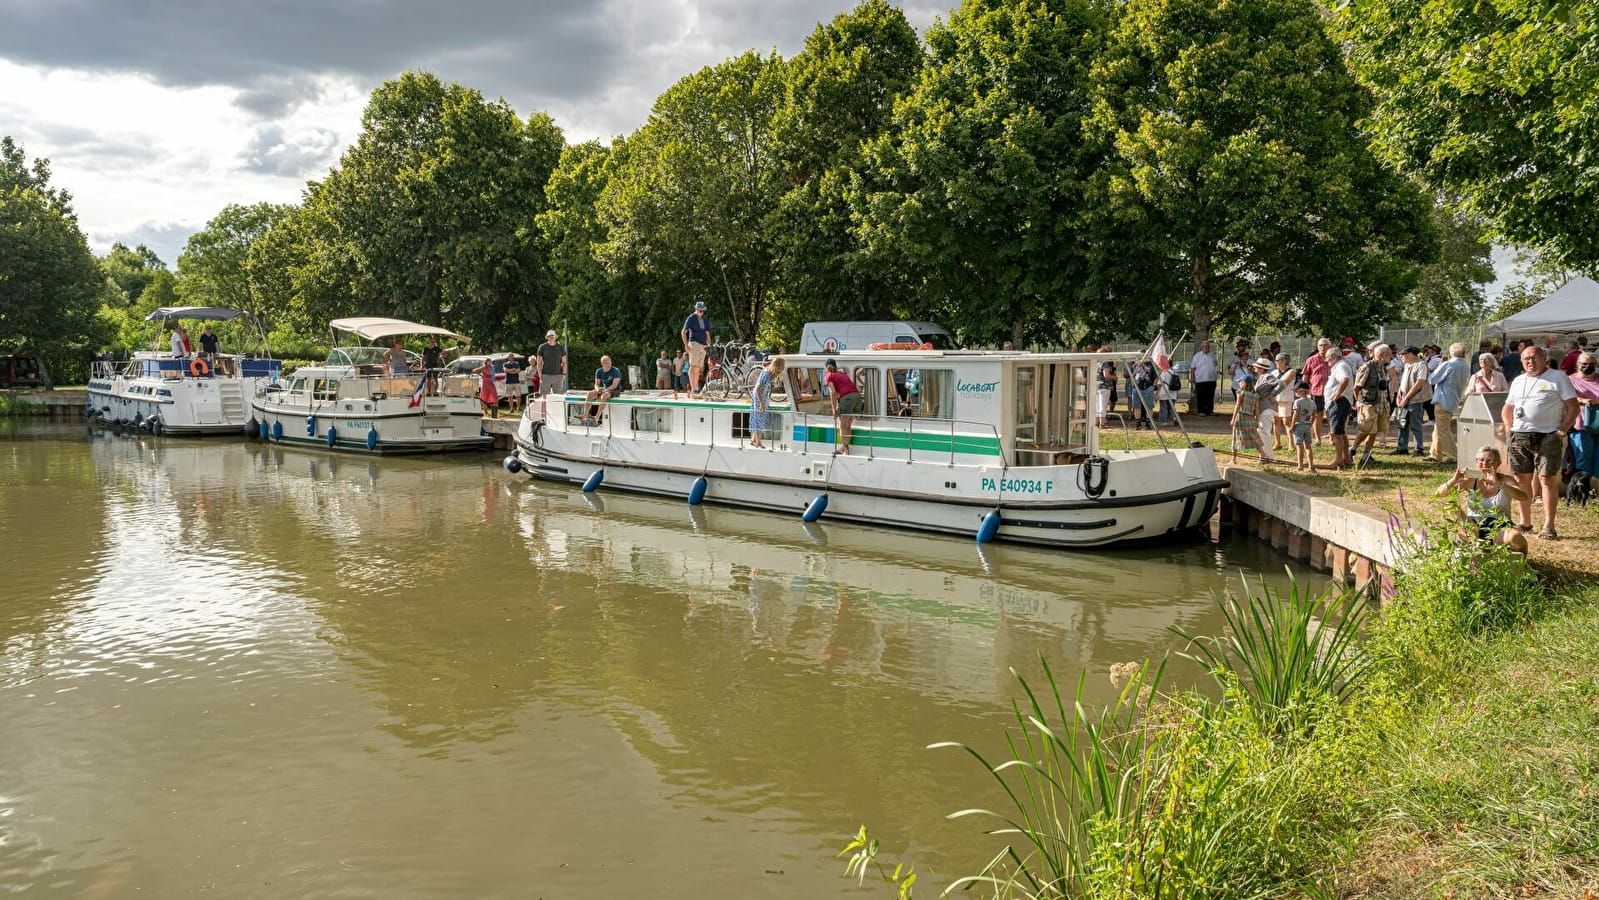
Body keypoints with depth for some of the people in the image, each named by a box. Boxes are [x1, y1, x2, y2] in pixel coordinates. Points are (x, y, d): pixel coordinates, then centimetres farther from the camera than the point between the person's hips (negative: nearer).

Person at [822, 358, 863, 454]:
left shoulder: (828, 376, 9)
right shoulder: (842, 374, 29)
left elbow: (833, 393, -4)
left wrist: (834, 409, -2)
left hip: (847, 398, -6)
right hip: (857, 396, 6)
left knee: (842, 426, 4)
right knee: (847, 426, 17)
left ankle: (846, 450, -2)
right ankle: (843, 448, 24)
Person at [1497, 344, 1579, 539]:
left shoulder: (1558, 377, -1)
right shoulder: (1518, 381, 16)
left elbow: (1573, 407, -3)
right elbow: (1507, 408, 26)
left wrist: (1561, 432, -11)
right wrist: (1508, 430, 10)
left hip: (1547, 437, -5)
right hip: (1519, 436, 5)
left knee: (1547, 480, -8)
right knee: (1522, 479, 8)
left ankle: (1548, 527, -7)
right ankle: (1525, 522, 20)